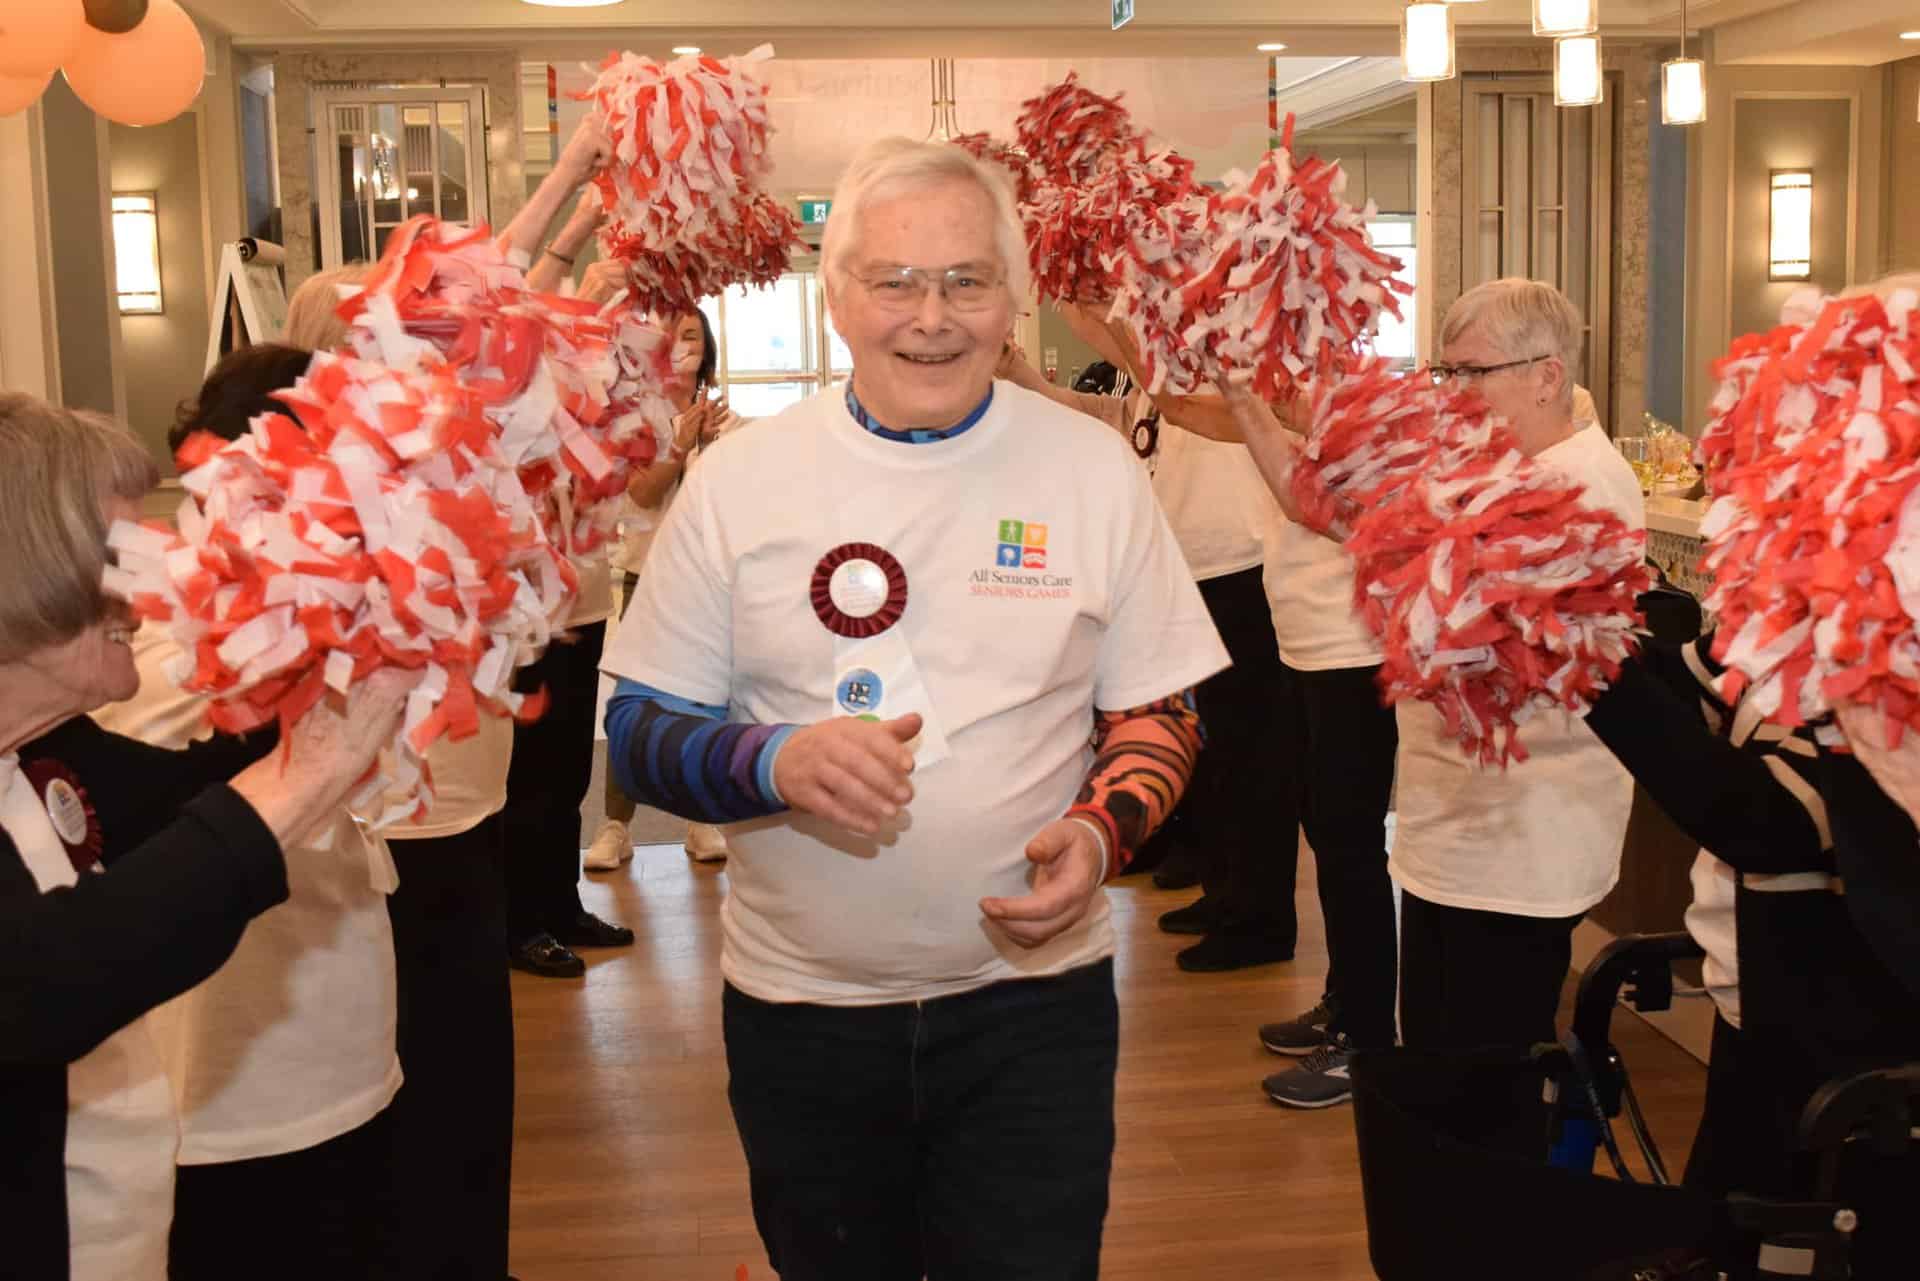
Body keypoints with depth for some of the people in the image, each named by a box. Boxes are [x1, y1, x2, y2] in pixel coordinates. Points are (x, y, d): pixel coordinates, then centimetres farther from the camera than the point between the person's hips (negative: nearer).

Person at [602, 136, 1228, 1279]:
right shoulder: (738, 479, -3)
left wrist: (1103, 828, -16)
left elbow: (1157, 711, 5)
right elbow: (639, 730, -1)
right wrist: (775, 762, -22)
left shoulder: (1093, 468, -2)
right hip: (801, 1009, 1)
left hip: (1034, 989, 0)